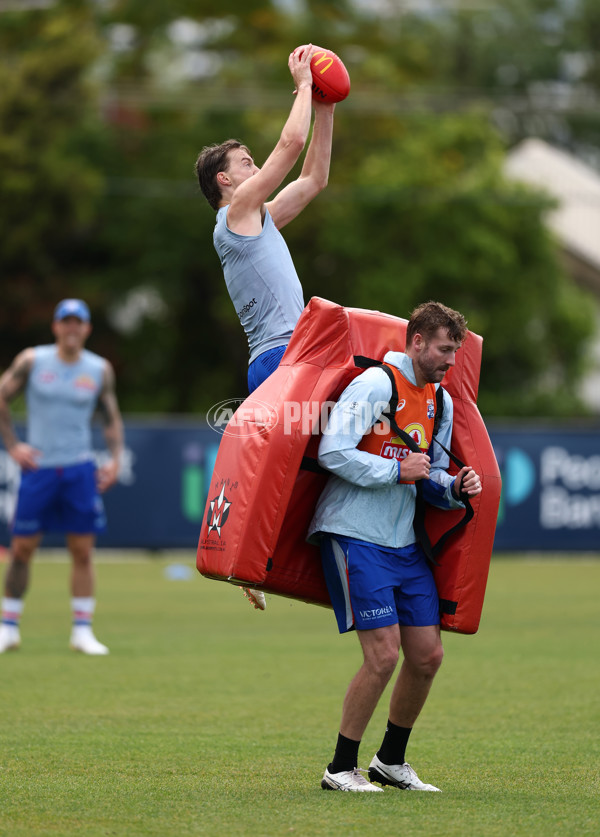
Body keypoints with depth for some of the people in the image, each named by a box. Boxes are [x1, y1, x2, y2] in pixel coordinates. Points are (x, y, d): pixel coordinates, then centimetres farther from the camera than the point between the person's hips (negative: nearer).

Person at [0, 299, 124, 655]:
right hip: (38, 466, -1)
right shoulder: (32, 361, -1)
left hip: (80, 470, 1)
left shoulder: (100, 369, 4)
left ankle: (83, 630, 3)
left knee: (83, 551, -2)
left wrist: (115, 458, 0)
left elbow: (112, 418, 13)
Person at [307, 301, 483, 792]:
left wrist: (454, 489, -1)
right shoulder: (375, 385, -12)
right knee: (383, 655, -13)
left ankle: (392, 761, 23)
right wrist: (397, 470, -18)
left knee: (428, 655, 4)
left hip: (403, 543, 8)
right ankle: (341, 769, 0)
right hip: (354, 536, -8)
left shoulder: (440, 401, 13)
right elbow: (333, 452, -20)